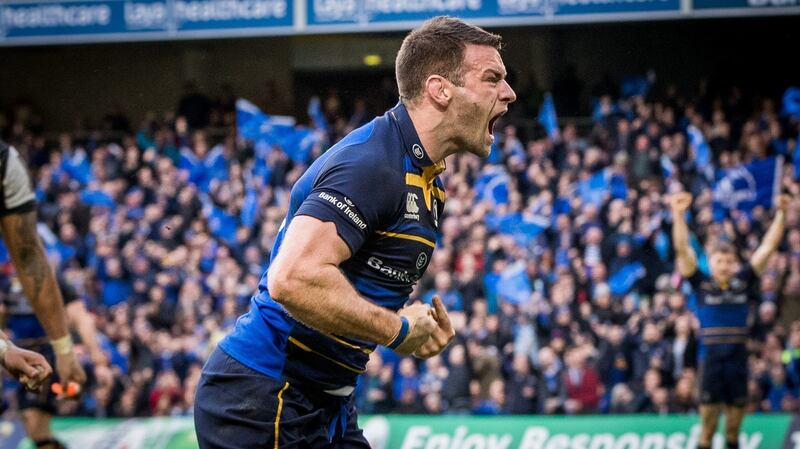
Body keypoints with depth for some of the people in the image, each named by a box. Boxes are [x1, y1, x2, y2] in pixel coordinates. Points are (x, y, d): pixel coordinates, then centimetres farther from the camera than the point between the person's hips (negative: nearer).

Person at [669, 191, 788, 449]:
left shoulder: (743, 283, 6)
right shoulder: (701, 285, 2)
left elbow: (768, 247, 6)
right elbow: (682, 249, -5)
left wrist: (781, 214, 2)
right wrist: (678, 215, -12)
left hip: (738, 357, 2)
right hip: (710, 358, -2)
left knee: (736, 415, 7)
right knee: (708, 416, -1)